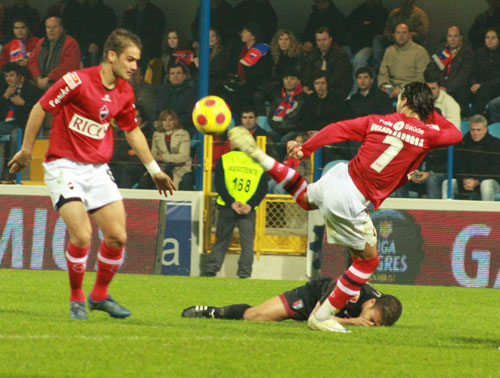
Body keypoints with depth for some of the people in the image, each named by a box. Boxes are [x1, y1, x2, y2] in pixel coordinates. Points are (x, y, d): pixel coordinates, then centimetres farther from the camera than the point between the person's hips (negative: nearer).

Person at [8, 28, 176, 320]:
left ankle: (100, 295, 19)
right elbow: (40, 109, -6)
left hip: (98, 169, 6)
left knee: (117, 236, -3)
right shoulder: (78, 81, -16)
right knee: (82, 234, -20)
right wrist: (27, 150, 1)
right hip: (64, 166, -6)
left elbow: (133, 131, 20)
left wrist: (154, 169, 22)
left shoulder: (125, 92, 4)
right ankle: (76, 298, 2)